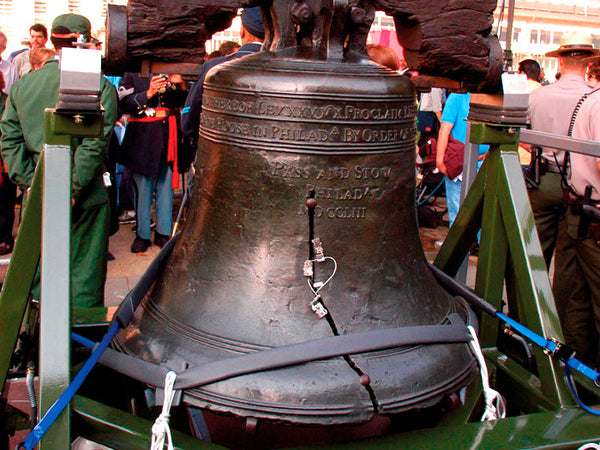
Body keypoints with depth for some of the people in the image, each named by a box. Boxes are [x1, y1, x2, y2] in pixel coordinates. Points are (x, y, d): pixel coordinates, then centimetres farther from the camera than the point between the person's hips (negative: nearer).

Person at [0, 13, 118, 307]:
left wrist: (28, 183, 0)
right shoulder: (99, 86, -9)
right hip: (85, 199, -4)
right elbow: (95, 143, -18)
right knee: (84, 271, 7)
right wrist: (75, 189, -15)